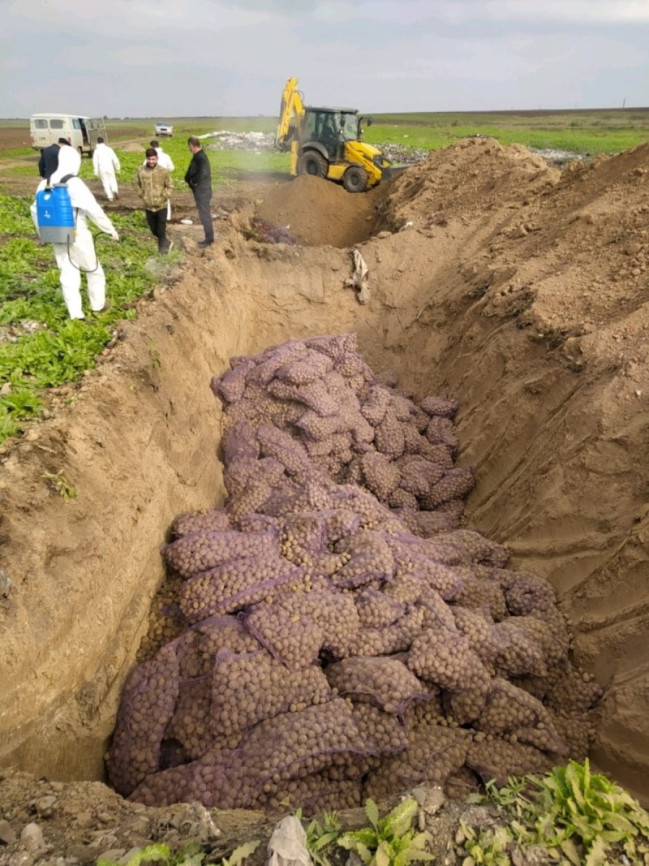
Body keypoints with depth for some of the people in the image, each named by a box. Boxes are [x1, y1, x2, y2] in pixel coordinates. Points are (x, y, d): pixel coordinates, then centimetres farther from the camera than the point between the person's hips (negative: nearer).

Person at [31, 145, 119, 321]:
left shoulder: (45, 183, 4)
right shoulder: (74, 183, -18)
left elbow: (35, 210, 12)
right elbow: (94, 210, -19)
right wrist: (111, 229, -9)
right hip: (78, 236, -6)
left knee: (68, 274, 10)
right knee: (94, 270, 14)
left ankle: (75, 313, 9)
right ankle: (98, 305, 25)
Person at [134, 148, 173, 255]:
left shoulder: (163, 171, -12)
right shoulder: (141, 170, -6)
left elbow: (169, 186, -1)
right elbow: (137, 184, 10)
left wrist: (163, 197, -9)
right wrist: (142, 195, 1)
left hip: (161, 205, -3)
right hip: (148, 206, 3)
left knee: (161, 230, 1)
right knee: (154, 230, 14)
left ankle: (162, 248, 20)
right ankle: (166, 242, 37)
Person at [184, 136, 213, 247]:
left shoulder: (200, 158, -20)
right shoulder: (198, 156, 11)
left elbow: (202, 173, -34)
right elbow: (192, 172, 15)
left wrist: (193, 180, -18)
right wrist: (188, 178, -5)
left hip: (202, 191, -10)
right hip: (201, 191, 10)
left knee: (204, 215, -2)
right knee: (205, 214, 15)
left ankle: (209, 239, 5)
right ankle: (209, 238, 23)